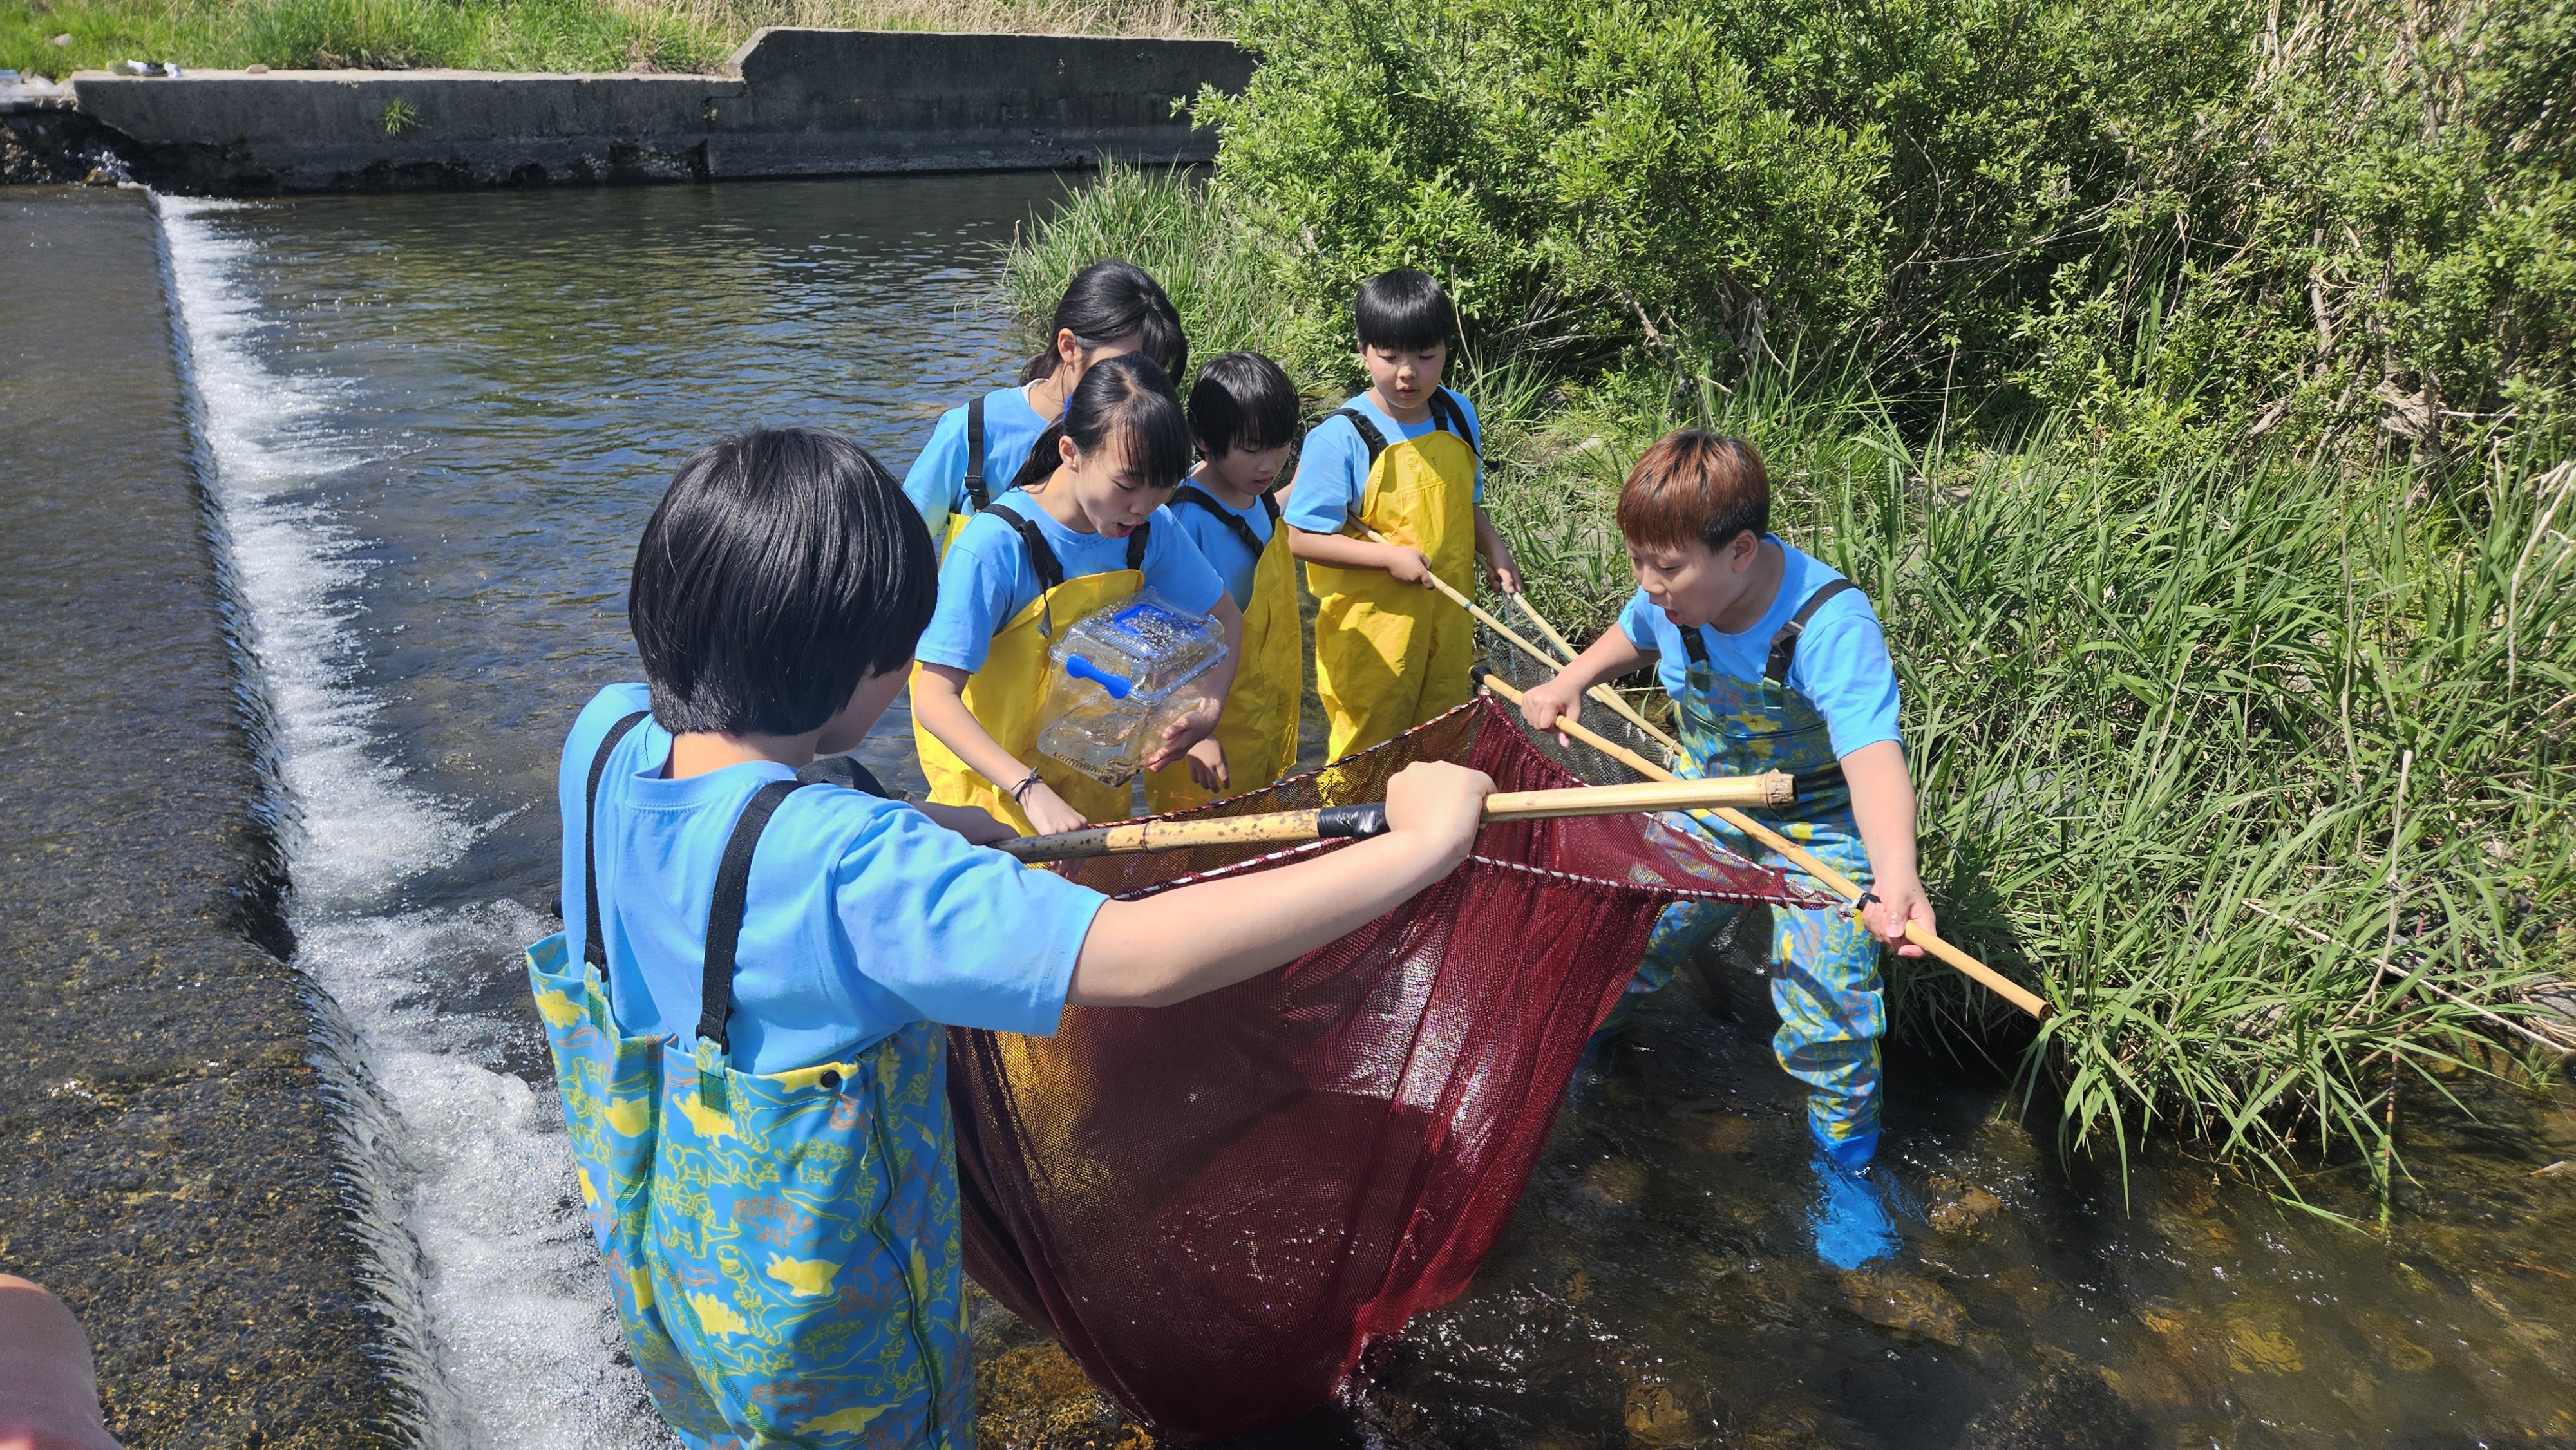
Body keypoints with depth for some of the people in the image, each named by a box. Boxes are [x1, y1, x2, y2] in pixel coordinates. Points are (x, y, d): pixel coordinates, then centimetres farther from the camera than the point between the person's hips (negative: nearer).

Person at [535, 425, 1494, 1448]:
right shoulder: (845, 867, -41)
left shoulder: (604, 737, -16)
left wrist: (908, 832, 2)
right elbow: (1146, 962, -47)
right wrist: (1420, 843, -42)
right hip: (812, 1328, -6)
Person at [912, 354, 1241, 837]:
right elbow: (935, 698, -29)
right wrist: (1030, 790, -41)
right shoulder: (994, 546, -27)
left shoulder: (1152, 528, -12)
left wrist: (1206, 714, -13)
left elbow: (1224, 618, 5)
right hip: (999, 787, -5)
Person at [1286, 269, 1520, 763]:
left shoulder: (1459, 416, 2)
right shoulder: (1339, 439, -18)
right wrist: (1390, 557, -22)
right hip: (1371, 630, -5)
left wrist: (1493, 548, -1)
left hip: (1450, 617, 5)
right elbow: (1303, 539, -17)